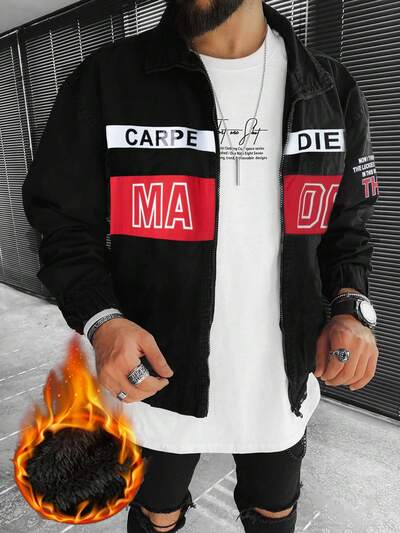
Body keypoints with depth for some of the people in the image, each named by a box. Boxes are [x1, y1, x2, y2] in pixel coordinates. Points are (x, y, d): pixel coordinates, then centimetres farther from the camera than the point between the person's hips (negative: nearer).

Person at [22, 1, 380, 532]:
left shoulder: (333, 88, -2)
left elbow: (347, 224, 6)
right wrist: (101, 321, -23)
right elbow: (66, 226, -6)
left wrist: (351, 308, -11)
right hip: (158, 377, -1)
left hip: (284, 381, 3)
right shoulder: (104, 79, -11)